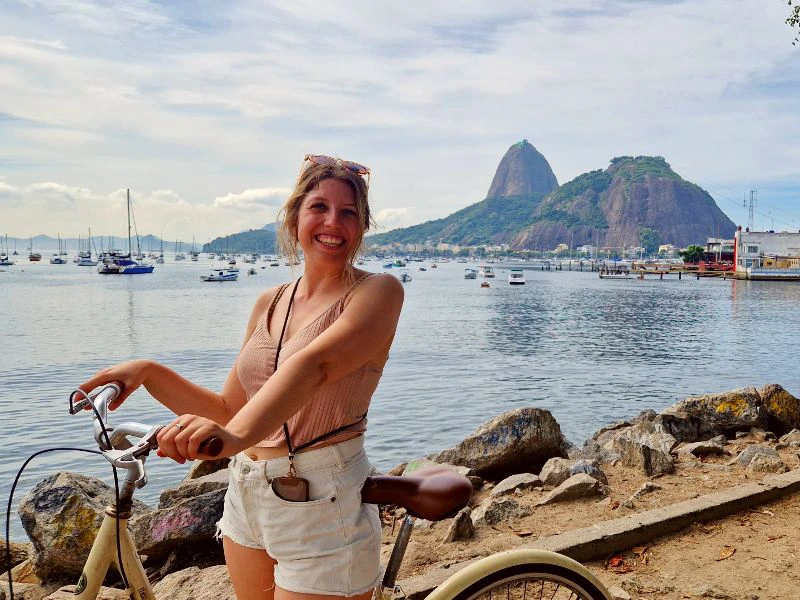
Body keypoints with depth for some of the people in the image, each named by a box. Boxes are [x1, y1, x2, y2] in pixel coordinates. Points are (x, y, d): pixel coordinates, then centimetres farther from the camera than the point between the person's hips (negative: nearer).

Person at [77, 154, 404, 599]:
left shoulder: (379, 291, -11)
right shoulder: (271, 303, 7)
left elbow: (315, 363, -31)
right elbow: (229, 411, 8)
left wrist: (237, 436, -45)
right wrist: (149, 372, -4)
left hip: (323, 509, -6)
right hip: (247, 498, 6)